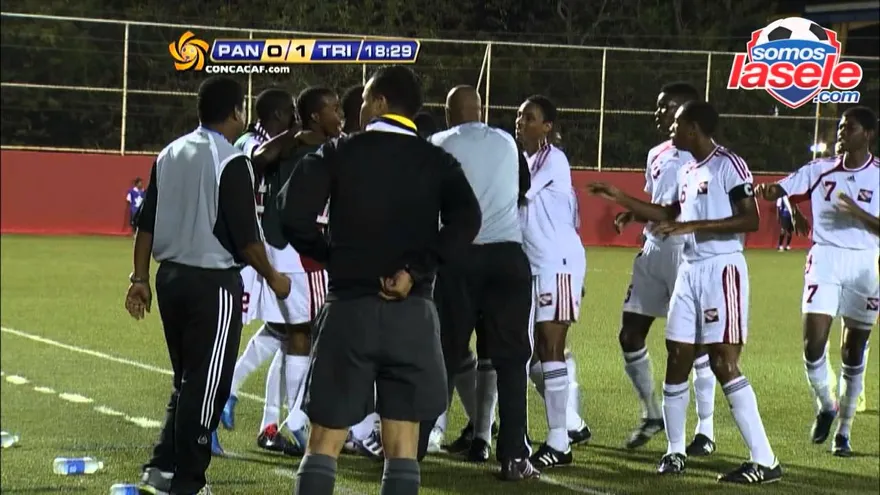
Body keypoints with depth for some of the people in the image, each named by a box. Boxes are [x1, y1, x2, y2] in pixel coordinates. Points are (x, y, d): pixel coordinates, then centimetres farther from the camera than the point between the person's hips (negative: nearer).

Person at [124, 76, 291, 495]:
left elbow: (146, 224, 10)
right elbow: (245, 236, -12)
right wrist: (272, 278, 2)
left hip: (171, 275, 7)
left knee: (186, 380, 19)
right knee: (207, 385, 2)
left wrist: (141, 277, 15)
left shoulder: (171, 153, 8)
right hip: (214, 282, -7)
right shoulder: (231, 162, -12)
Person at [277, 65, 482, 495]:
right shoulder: (436, 162, 5)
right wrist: (414, 270, -9)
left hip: (350, 307, -1)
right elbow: (466, 221, -12)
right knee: (402, 448, 6)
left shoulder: (338, 154, 3)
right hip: (411, 313, 1)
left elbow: (293, 215, -9)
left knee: (324, 443, 6)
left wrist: (331, 256, 8)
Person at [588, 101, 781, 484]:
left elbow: (751, 220, -20)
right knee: (677, 359, 9)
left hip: (721, 270, -9)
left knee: (723, 363, -13)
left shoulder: (729, 165, -11)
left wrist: (693, 226, -24)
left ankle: (764, 461, -11)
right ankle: (675, 451, 22)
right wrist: (619, 198, 28)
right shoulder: (688, 172, 16)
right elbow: (669, 215, 31)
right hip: (689, 271, 9)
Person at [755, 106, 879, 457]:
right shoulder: (821, 170, 5)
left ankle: (843, 432, 19)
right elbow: (780, 189, -3)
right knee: (813, 343, -12)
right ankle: (825, 407, 16)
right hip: (825, 260, 1)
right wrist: (767, 190, -26)